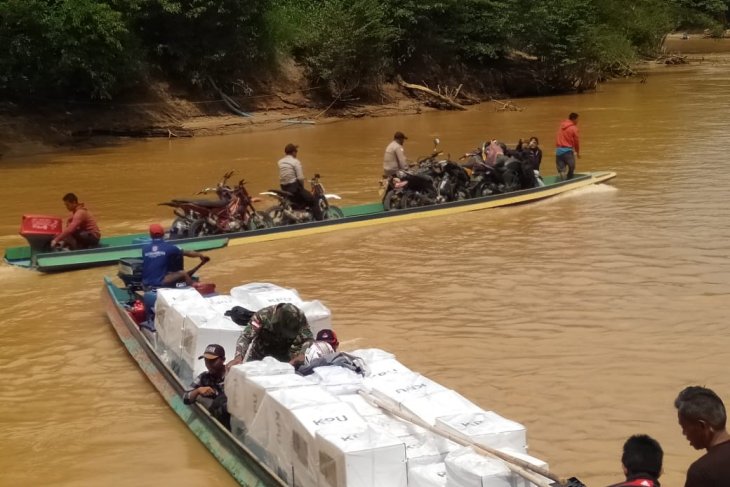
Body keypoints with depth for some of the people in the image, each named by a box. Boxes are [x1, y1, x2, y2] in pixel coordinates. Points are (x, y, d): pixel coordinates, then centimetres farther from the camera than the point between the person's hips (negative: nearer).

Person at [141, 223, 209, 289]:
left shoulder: (144, 248, 2)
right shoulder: (168, 247, -5)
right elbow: (187, 253, 11)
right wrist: (200, 255, 30)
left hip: (146, 283, 4)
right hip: (160, 282, -4)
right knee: (183, 273, 11)